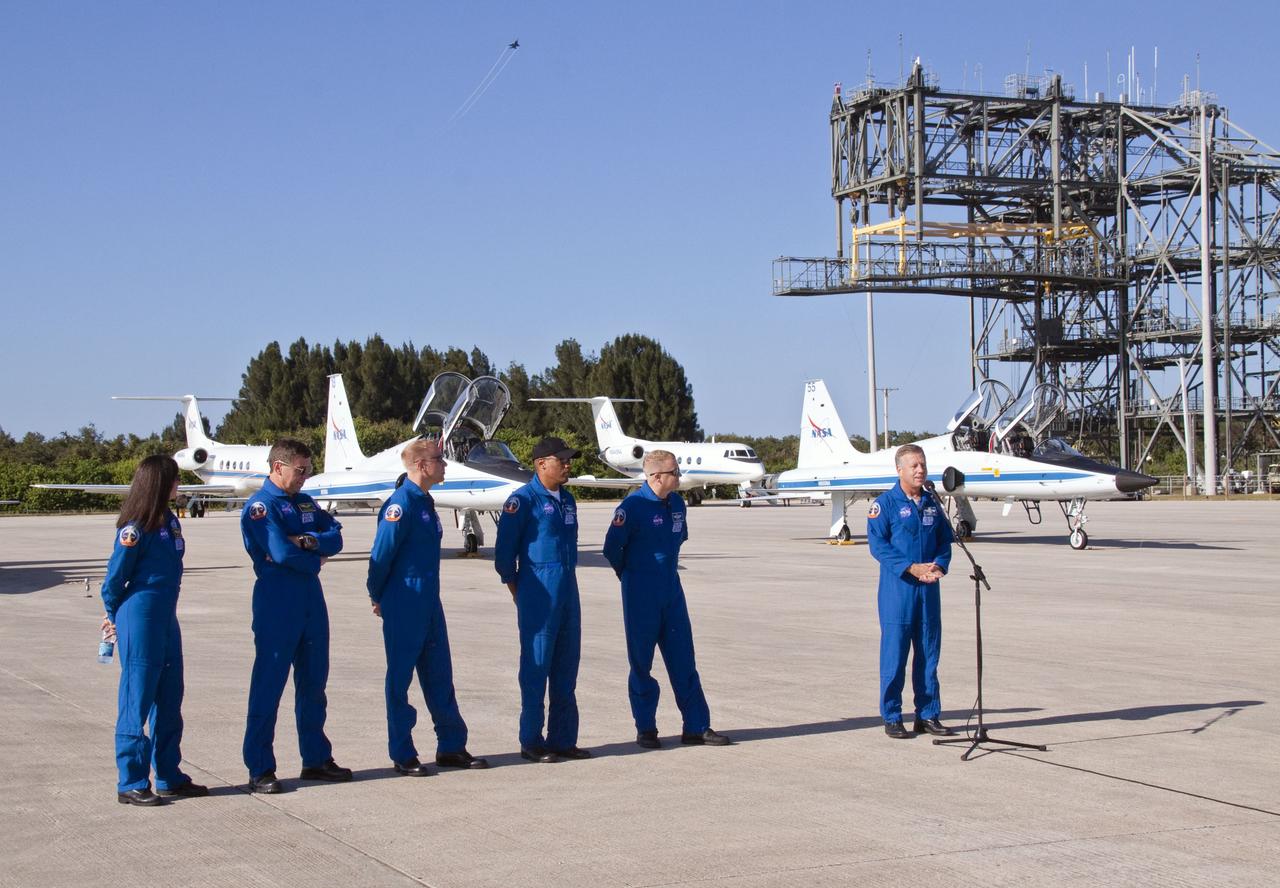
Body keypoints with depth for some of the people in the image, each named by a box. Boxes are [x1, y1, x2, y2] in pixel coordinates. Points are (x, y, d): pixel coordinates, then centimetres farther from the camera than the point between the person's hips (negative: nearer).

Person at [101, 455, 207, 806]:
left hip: (166, 619, 8)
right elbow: (115, 579, -8)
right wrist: (115, 617, 8)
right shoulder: (135, 529, -15)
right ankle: (131, 785, 5)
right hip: (140, 621, -8)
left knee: (169, 700, 13)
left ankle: (169, 777, 22)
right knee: (137, 701, -2)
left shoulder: (169, 522, 10)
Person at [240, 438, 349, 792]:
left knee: (313, 682, 13)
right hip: (276, 606, -8)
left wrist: (310, 541, -14)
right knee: (268, 685, -4)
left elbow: (335, 537, 7)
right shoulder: (261, 505, -10)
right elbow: (281, 553, -21)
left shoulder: (306, 503, 14)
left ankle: (316, 758, 22)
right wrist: (316, 561, -4)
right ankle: (260, 770, 0)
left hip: (311, 602, 8)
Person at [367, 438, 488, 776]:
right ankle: (402, 755, 9)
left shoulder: (426, 502, 12)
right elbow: (381, 555, -15)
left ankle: (451, 747, 20)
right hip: (404, 608, -8)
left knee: (439, 675, 12)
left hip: (429, 603, 8)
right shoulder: (400, 503, -16)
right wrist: (378, 598, -3)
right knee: (400, 677, 2)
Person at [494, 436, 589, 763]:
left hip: (568, 590, 7)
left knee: (566, 668, 10)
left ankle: (563, 739, 17)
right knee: (536, 666, -2)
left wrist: (566, 581, 16)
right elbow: (504, 551, -8)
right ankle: (531, 742, 6)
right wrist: (518, 590, -1)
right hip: (538, 594, -7)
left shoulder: (567, 500, 14)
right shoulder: (523, 500, -9)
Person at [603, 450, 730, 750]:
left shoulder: (677, 503, 6)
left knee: (683, 660, 6)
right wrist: (629, 574, 5)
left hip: (672, 588, 6)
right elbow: (612, 547, -11)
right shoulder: (633, 505, -16)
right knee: (641, 661, 3)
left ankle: (696, 727, 10)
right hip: (641, 594, -6)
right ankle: (645, 728, 12)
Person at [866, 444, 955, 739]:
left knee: (929, 651, 9)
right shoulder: (885, 503, -5)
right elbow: (877, 543, -11)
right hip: (897, 586, -5)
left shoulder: (933, 504, 12)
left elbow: (945, 540, 13)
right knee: (894, 653, -2)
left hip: (929, 587, 5)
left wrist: (938, 565, -8)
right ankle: (891, 717, 6)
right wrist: (911, 568, -18)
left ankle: (928, 715, 17)